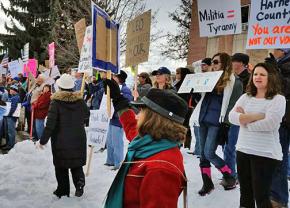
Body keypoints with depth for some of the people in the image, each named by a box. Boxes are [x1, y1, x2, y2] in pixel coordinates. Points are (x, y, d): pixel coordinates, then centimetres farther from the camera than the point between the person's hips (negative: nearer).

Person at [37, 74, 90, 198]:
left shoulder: (56, 101, -15)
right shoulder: (80, 100, -4)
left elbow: (50, 124, -17)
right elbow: (86, 115, 11)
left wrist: (43, 140, -9)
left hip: (61, 140, -3)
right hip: (78, 140, 3)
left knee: (61, 166, 13)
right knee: (77, 164, 15)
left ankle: (63, 191, 21)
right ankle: (79, 183, -7)